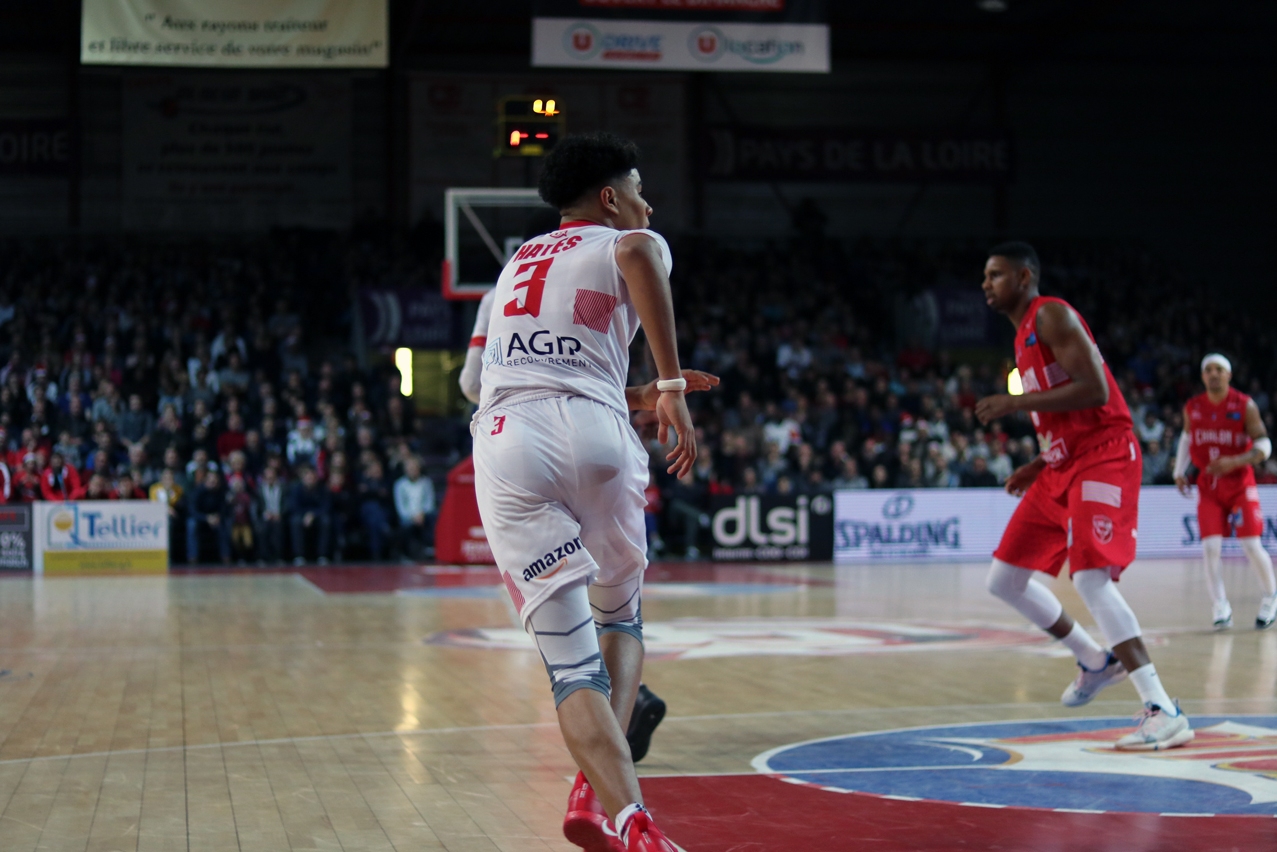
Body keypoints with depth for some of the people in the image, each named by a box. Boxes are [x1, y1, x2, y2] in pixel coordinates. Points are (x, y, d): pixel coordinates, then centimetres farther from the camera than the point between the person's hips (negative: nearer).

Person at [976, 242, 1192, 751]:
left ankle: (1163, 712, -23)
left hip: (1103, 459, -10)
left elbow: (1095, 390, -22)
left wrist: (1017, 403, -18)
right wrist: (1038, 464, 13)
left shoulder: (1052, 315, -10)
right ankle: (1096, 661, 26)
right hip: (1063, 466, 10)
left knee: (1090, 578, -24)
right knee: (1005, 579, 10)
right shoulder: (1024, 337, 19)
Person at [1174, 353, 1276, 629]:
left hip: (1240, 484, -2)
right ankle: (1221, 607, -2)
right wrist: (1180, 472, 11)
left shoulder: (1245, 406, -10)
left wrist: (1234, 462, -27)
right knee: (1210, 547, -10)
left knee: (1251, 544, -6)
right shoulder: (1192, 408, 0)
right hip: (1208, 484, 2)